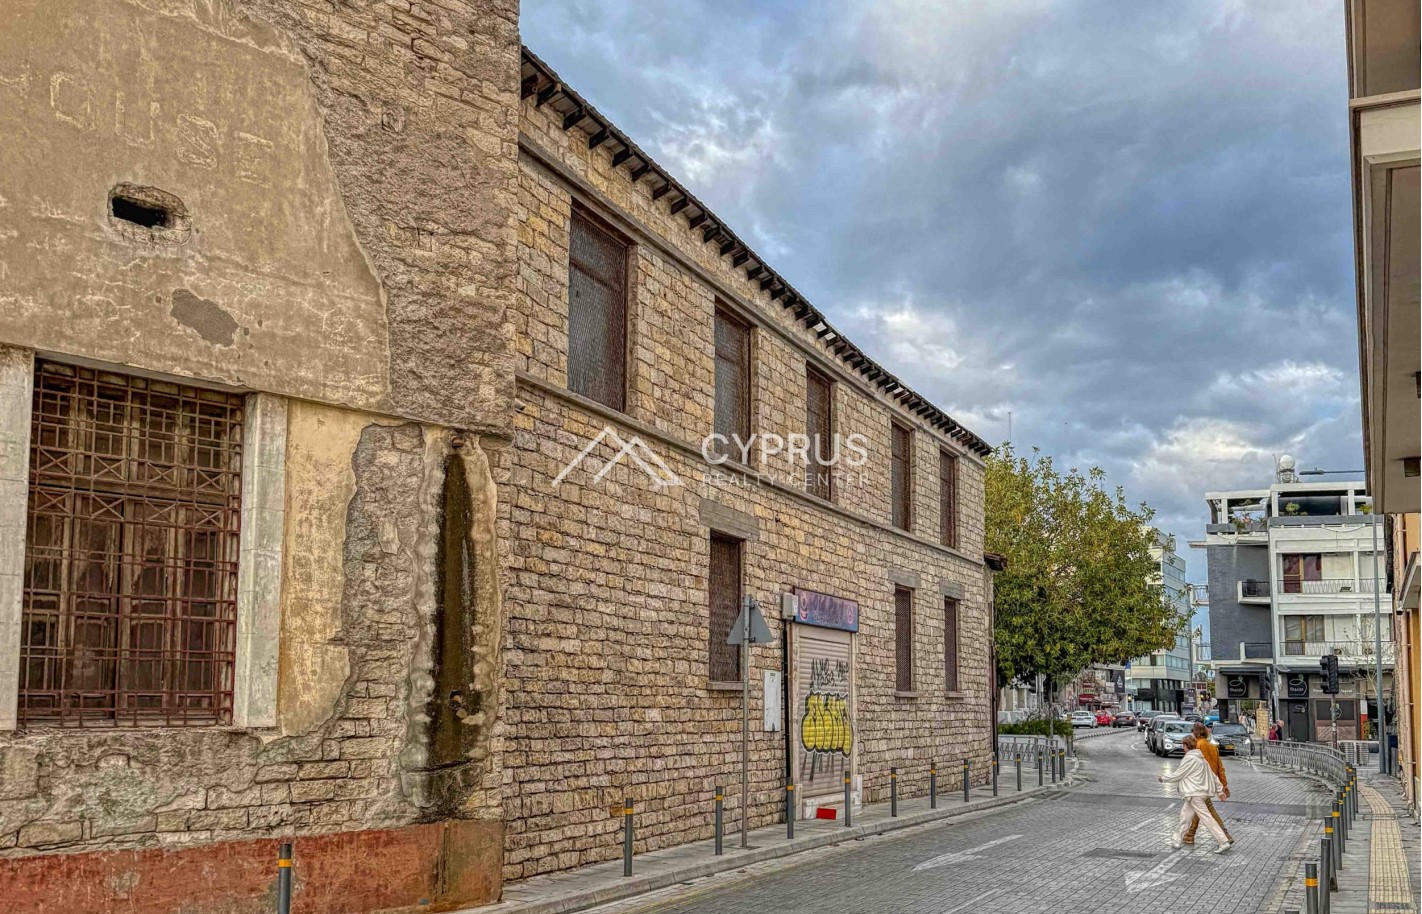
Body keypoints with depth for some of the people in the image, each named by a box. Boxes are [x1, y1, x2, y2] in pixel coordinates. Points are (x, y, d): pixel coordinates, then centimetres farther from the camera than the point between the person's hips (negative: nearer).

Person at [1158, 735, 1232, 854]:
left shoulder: (1189, 759, -14)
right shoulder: (1201, 758, 14)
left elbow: (1177, 775, -10)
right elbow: (1213, 775, 16)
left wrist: (1163, 778, 3)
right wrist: (1219, 790, 20)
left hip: (1195, 793, -10)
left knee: (1206, 817, -9)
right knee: (1185, 815, 15)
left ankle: (1224, 842, -11)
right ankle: (1177, 839, 20)